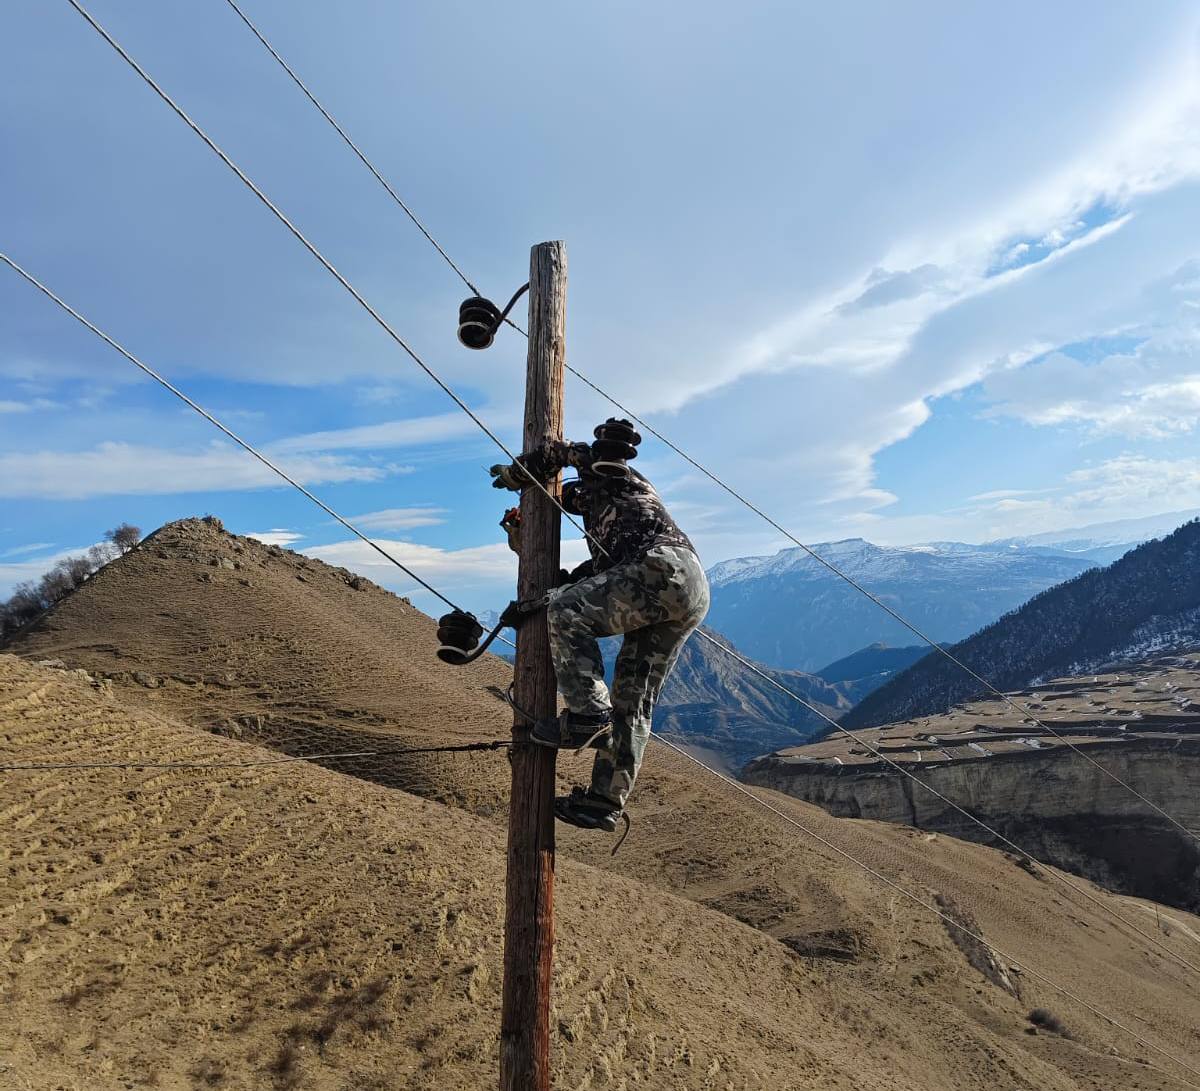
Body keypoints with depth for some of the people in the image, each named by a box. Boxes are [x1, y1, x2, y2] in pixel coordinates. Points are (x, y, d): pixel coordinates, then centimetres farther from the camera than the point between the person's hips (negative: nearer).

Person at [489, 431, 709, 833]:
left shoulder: (617, 478, 21)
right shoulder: (606, 542, 39)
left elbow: (563, 453, 13)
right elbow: (572, 583, 28)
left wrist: (512, 474, 27)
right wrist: (526, 545, 29)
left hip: (667, 567, -9)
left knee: (566, 612, -13)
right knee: (631, 700, 7)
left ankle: (588, 714, -14)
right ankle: (605, 801, 10)